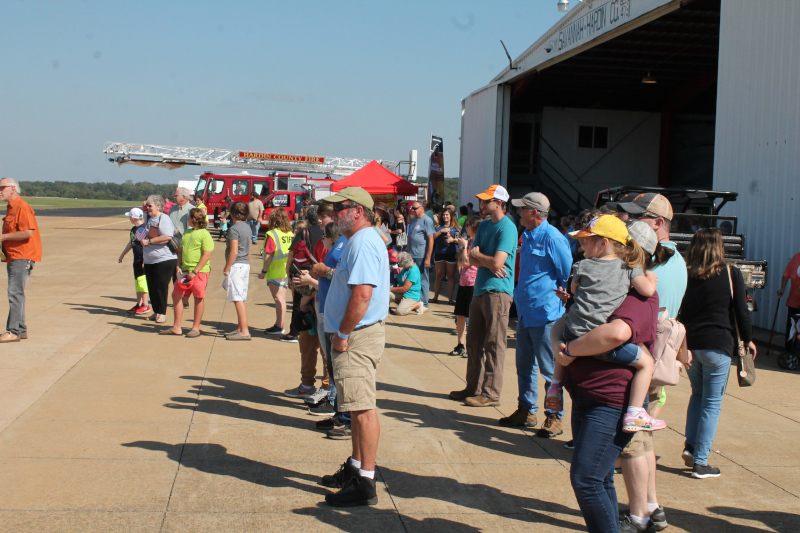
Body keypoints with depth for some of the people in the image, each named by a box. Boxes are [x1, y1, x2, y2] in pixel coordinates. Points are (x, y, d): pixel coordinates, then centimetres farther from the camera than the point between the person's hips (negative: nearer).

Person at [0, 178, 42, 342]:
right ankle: (21, 330, 17)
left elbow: (28, 232, -23)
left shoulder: (22, 207, -13)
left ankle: (14, 331, -11)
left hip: (22, 257, -10)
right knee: (15, 293, 12)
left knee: (15, 293, -12)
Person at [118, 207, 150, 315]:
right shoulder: (133, 229, 11)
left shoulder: (143, 229, -18)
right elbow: (131, 243, 25)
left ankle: (145, 305, 5)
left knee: (142, 281, -5)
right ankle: (138, 304, 23)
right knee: (137, 282, 14)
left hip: (142, 261, -9)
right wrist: (123, 254, 34)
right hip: (136, 260, 9)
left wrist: (145, 261, -23)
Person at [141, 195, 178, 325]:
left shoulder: (164, 219, -10)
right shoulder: (150, 220, 18)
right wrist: (143, 240, 12)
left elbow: (167, 237, -23)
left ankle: (162, 313, 2)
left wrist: (149, 241, -19)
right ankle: (156, 311, 18)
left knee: (161, 286, -7)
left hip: (164, 259, -8)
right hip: (149, 260, 8)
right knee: (152, 287, 8)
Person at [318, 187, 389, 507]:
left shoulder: (363, 243, -17)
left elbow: (362, 294, -26)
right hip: (354, 336, 11)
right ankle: (355, 468, 30)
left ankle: (365, 484, -4)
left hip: (358, 337, -11)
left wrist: (343, 333, -20)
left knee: (363, 408, -8)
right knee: (358, 407, 18)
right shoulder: (359, 241, 18)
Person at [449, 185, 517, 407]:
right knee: (474, 341, 13)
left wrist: (477, 255, -3)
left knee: (493, 344, -4)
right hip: (480, 289, 9)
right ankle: (473, 388, 23)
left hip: (497, 291, -9)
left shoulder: (507, 228, -11)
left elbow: (497, 262, -20)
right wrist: (488, 263, -11)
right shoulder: (484, 225, 16)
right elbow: (473, 259, 9)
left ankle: (491, 393, 1)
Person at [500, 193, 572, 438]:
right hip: (526, 312, 9)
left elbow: (568, 274, -11)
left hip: (546, 314, -9)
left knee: (549, 369, 0)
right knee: (525, 365, 16)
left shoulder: (552, 238, -16)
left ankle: (554, 418, 9)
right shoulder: (527, 236, 12)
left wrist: (559, 298, -5)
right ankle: (526, 411, 27)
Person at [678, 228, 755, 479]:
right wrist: (747, 339, 10)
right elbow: (741, 311, -3)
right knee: (712, 402, 5)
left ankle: (690, 446, 12)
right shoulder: (731, 273, -5)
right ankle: (700, 462, 5)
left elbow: (678, 311, 2)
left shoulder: (686, 275, 1)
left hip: (689, 343, 3)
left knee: (698, 394, 23)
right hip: (718, 345, -3)